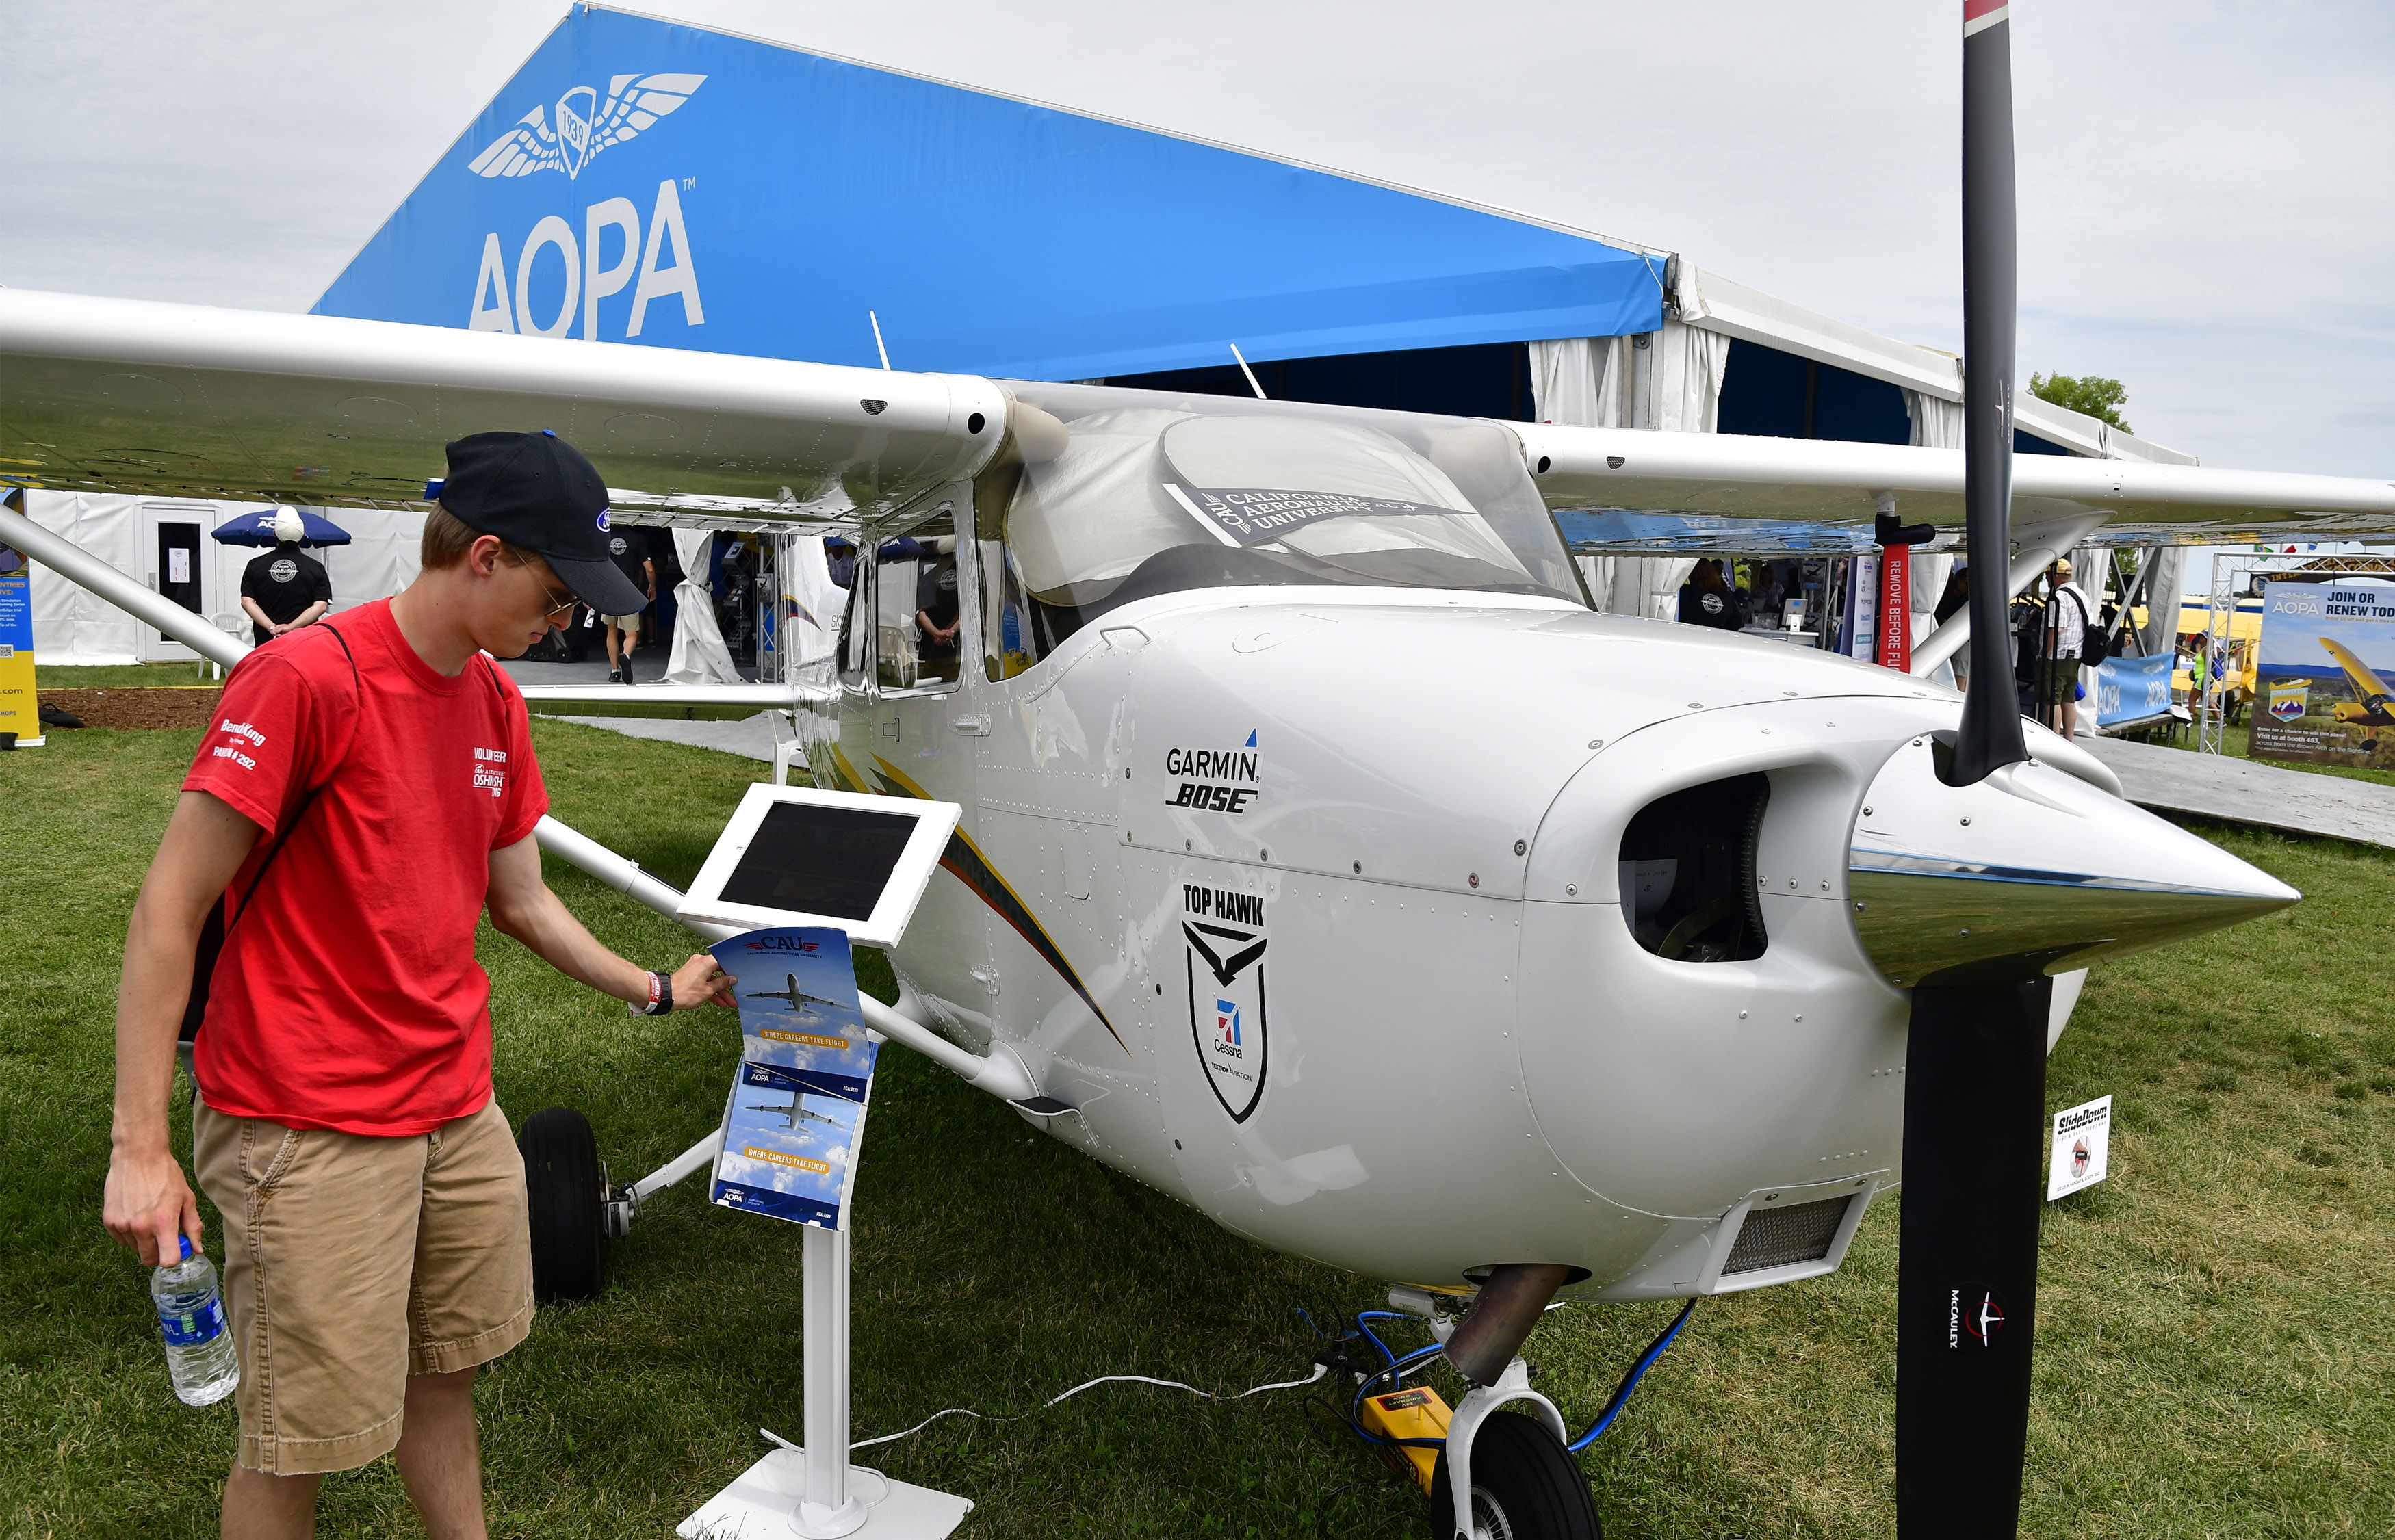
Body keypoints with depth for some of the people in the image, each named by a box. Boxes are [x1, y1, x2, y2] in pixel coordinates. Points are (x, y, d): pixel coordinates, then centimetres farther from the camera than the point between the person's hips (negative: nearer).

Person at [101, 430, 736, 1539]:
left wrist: (656, 990, 18)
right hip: (310, 1130, -7)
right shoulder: (307, 678, -18)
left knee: (444, 1375, 19)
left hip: (457, 1107, 7)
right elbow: (169, 913, -16)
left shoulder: (496, 701, 7)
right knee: (300, 1443, 5)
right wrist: (138, 1144, -18)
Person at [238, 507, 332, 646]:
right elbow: (321, 606, -9)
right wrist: (291, 627, -14)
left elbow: (247, 602, -3)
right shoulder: (316, 568, 0)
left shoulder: (254, 565, 6)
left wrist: (271, 628, -12)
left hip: (265, 641, 2)